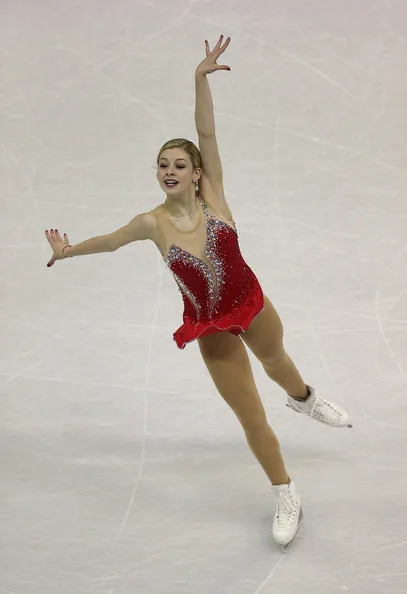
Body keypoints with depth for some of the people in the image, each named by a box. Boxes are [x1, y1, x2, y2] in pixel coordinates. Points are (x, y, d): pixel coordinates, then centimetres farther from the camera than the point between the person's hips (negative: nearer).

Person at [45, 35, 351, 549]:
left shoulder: (212, 194, -14)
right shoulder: (154, 223, -14)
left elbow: (207, 133, -27)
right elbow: (110, 240, 6)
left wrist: (200, 78, -38)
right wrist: (68, 251, 21)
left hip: (251, 304, 1)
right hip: (211, 328, -1)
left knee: (274, 359, 33)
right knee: (251, 417, 5)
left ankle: (305, 398, 70)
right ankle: (286, 497, 23)